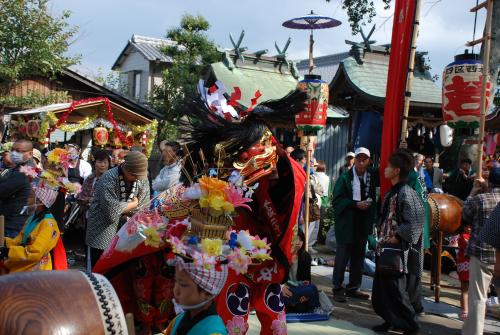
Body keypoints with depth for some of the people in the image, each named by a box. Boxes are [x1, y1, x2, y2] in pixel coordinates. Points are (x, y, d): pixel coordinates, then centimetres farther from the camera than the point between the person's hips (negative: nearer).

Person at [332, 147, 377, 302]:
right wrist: (356, 204, -17)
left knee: (358, 258, 12)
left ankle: (353, 288, 24)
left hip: (363, 224, 4)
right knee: (342, 257, 1)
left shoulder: (372, 177, 3)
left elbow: (374, 197, 10)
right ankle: (338, 289, 11)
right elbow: (336, 200, -10)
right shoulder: (345, 178, -7)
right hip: (346, 224, -4)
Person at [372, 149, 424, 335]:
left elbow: (416, 222, -22)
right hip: (384, 248, 9)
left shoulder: (406, 193, -17)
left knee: (395, 290, -2)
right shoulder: (391, 192, 11)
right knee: (381, 288, 15)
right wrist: (381, 236, 13)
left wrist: (398, 237, -17)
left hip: (397, 251, -9)